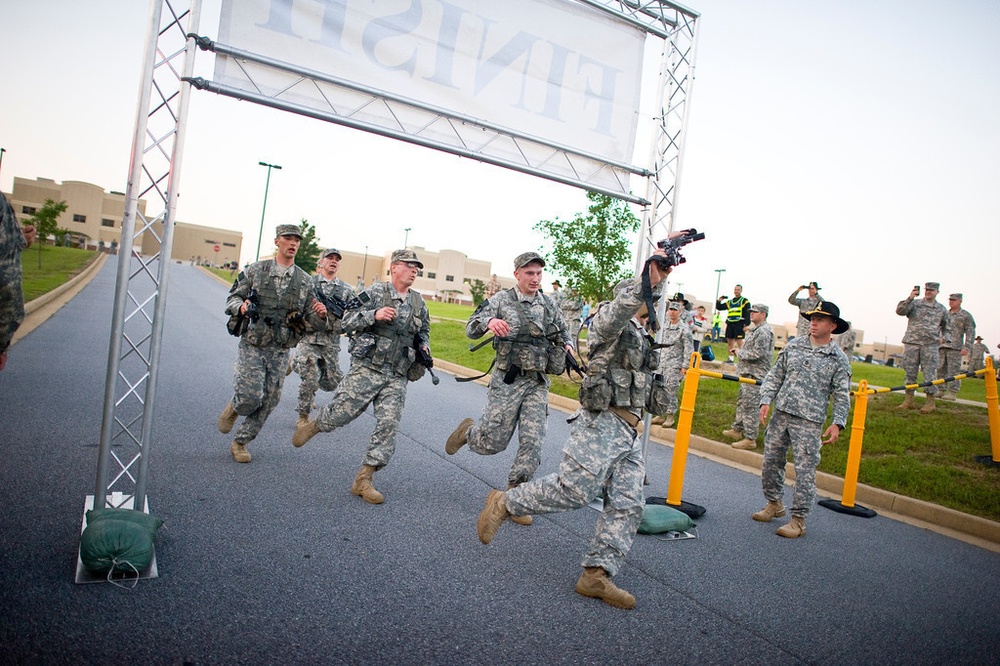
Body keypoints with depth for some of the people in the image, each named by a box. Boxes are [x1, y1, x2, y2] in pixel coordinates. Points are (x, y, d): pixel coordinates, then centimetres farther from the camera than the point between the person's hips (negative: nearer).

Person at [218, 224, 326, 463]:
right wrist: (241, 307, -20)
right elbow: (232, 299, 3)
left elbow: (313, 321, 7)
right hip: (252, 346, -3)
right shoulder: (255, 270, 1)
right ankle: (234, 407, 24)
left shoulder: (305, 280, 6)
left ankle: (240, 442, 25)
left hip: (280, 351, 3)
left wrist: (320, 315, -17)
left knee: (268, 402, 5)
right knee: (251, 397, -13)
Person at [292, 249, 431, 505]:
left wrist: (424, 345, 7)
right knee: (341, 413, 1)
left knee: (388, 425, -5)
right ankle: (313, 426, 36)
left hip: (397, 377, 4)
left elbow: (424, 331, 28)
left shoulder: (418, 302, 13)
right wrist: (374, 315, -21)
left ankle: (363, 480, 3)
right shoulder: (375, 292, -2)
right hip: (367, 368, -4)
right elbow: (348, 321, -7)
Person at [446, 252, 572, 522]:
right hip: (507, 381, -3)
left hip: (538, 384, 4)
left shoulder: (549, 305, 10)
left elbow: (563, 334, 24)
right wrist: (489, 321, -29)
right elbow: (471, 329, -7)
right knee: (493, 443, 0)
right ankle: (468, 430, 35)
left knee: (533, 444, -2)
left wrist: (567, 346, 0)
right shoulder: (502, 300, -2)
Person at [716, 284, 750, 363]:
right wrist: (719, 301, 4)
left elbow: (748, 314, -3)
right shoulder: (729, 302, 20)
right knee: (730, 341, 8)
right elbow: (719, 307, 22)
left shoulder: (744, 301, 4)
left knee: (739, 341, -12)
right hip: (730, 324, 6)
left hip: (739, 324, -6)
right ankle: (731, 358, 15)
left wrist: (746, 324, -12)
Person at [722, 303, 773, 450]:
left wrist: (740, 353, -10)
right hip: (747, 373, 11)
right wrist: (740, 351, 10)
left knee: (751, 406, -8)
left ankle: (750, 439, -4)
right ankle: (737, 429, 32)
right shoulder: (754, 329, 18)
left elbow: (757, 353, -24)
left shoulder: (764, 331, -16)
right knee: (741, 401, 19)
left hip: (755, 375, -11)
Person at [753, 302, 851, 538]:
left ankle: (798, 519, 7)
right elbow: (775, 375, 12)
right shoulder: (793, 345, 8)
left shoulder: (838, 359, 0)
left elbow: (842, 394, 0)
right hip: (780, 413, 4)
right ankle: (774, 504, 30)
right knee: (770, 461, 10)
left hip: (809, 421, -4)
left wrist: (838, 423, -9)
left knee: (805, 470, -4)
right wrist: (766, 400, 1)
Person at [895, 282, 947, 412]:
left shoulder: (941, 309, 12)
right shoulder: (915, 303, 6)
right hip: (911, 343, 0)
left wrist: (943, 337, 17)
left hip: (930, 344, 0)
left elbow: (945, 326, 27)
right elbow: (900, 311, -11)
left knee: (929, 372, -2)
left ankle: (930, 401, 5)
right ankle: (909, 400, 11)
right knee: (910, 372, 4)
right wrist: (910, 298, -21)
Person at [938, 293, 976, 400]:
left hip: (955, 347, -6)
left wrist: (967, 347, -12)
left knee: (954, 370, -7)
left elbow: (970, 332, -3)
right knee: (940, 369, 4)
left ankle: (953, 393, -6)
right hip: (942, 346, 6)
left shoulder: (966, 315, 2)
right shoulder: (945, 314, 19)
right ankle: (941, 390, 9)